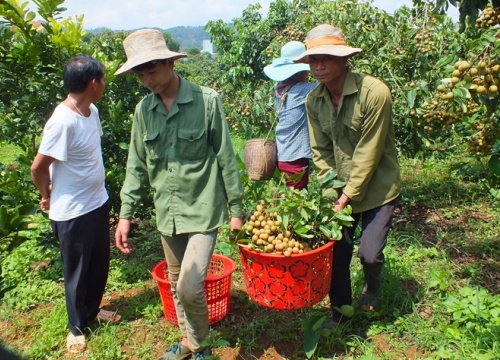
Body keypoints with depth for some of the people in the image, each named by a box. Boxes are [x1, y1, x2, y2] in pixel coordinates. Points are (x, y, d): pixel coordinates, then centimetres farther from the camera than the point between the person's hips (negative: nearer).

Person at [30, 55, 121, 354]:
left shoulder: (92, 111, 0)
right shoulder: (63, 121, -26)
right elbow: (38, 167, -17)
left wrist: (97, 191, 11)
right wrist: (48, 196, -1)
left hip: (98, 202, 8)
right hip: (73, 212, -8)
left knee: (100, 263, 22)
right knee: (77, 271, 12)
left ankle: (92, 309, 45)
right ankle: (77, 325, 34)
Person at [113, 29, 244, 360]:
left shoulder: (206, 101, -12)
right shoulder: (143, 110, 2)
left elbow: (226, 158, -7)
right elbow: (137, 166, 8)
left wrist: (236, 208, -4)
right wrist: (126, 214, 7)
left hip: (203, 211, -5)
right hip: (167, 214, 5)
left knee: (189, 287, -10)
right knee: (176, 285, 18)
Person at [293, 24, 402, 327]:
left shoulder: (374, 92, -20)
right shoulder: (314, 101, -4)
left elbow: (368, 152, -19)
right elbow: (321, 151, 0)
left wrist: (348, 195, -18)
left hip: (376, 188, -4)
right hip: (340, 189, 4)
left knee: (370, 252, -6)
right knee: (336, 251, 4)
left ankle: (372, 286, 32)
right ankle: (340, 311, 28)